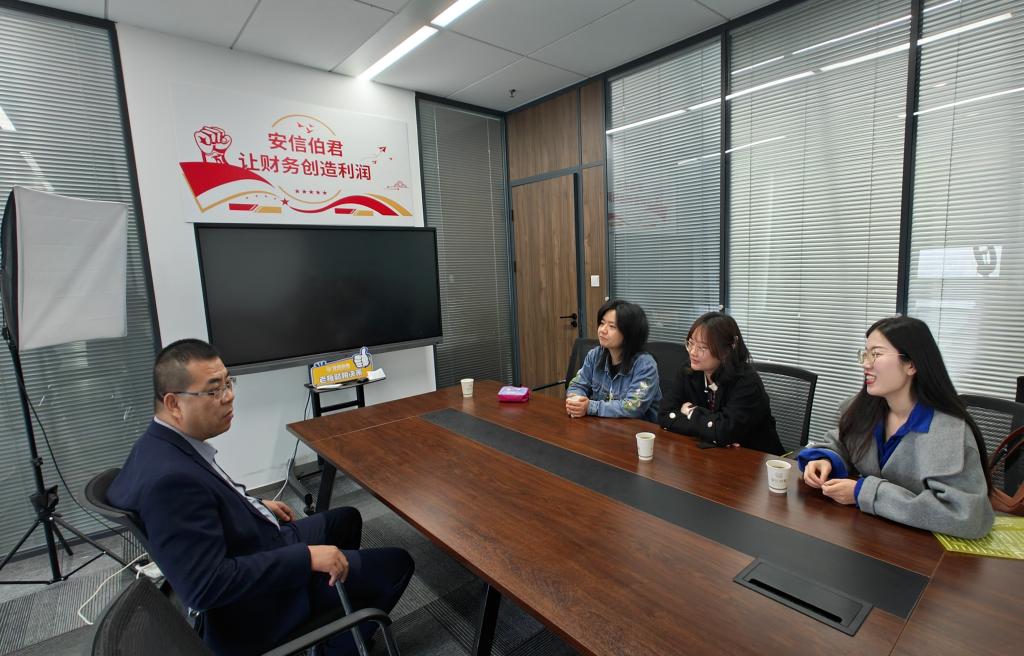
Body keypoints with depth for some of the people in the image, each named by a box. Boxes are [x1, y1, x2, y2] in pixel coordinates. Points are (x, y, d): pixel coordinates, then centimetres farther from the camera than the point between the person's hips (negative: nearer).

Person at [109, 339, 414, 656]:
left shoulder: (160, 444, -4)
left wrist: (255, 505, 13)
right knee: (396, 565, -2)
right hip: (253, 604, -9)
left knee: (346, 519, 27)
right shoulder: (169, 478, -35)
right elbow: (207, 586, -34)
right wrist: (306, 557, -30)